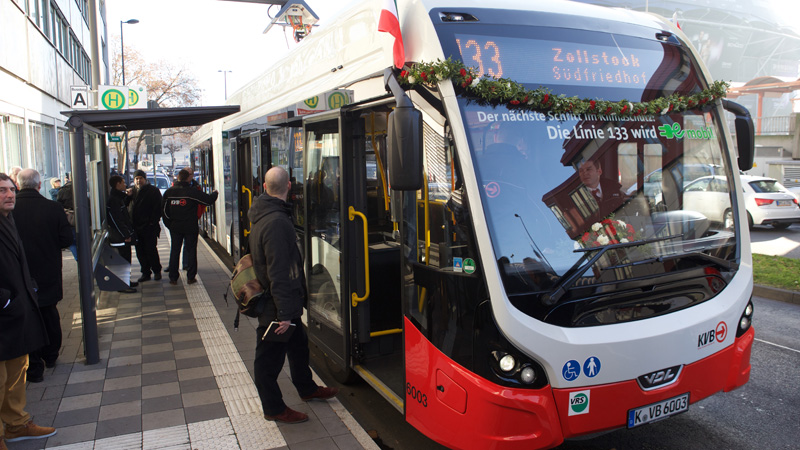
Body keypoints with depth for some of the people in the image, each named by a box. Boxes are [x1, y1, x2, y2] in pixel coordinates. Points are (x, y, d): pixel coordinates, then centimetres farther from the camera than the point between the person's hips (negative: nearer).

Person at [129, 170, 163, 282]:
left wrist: (153, 222, -13)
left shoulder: (153, 191, -2)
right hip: (136, 227, 6)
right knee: (140, 251, 7)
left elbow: (158, 208, -7)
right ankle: (145, 272, 16)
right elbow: (129, 208, 22)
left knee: (151, 250, -4)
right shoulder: (132, 191, 15)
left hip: (149, 227, -5)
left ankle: (156, 271, 10)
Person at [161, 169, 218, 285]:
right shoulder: (193, 192, -13)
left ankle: (173, 278, 12)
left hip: (175, 227, 3)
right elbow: (209, 200, -10)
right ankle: (191, 277, 7)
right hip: (190, 227, -3)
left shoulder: (169, 192, 2)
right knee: (191, 251, 5)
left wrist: (169, 224, 15)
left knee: (174, 251, 10)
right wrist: (215, 193, 11)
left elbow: (164, 209, 7)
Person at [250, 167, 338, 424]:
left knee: (298, 344, 24)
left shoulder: (264, 215, 6)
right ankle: (274, 409, 22)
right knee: (270, 357, 6)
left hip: (282, 304, 10)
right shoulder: (277, 223, -28)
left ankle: (307, 389, 43)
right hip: (275, 306, -10)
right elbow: (278, 273, -29)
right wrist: (285, 313, -27)